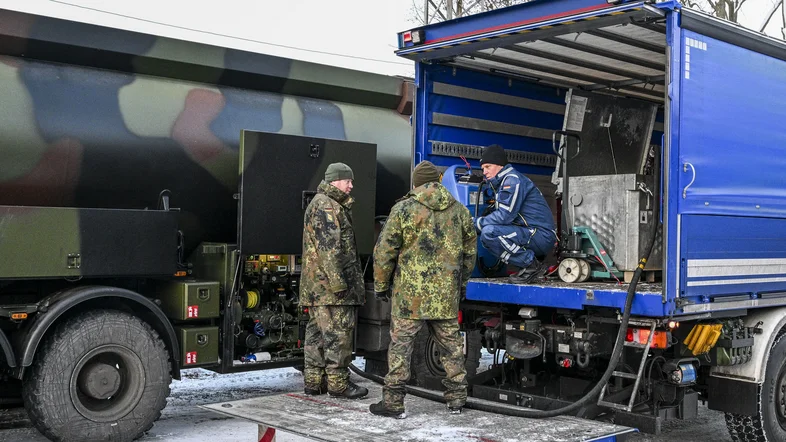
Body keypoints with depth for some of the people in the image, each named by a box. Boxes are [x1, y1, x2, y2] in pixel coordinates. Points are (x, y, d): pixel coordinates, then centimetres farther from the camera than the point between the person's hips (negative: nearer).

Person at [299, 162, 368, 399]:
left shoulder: (320, 203, 23)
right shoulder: (326, 206, -13)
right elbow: (329, 246, -20)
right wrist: (338, 281, -22)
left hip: (315, 286, 11)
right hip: (330, 284, -11)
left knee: (318, 332, 12)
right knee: (338, 333, -5)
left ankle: (313, 381, 18)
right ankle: (338, 383, -1)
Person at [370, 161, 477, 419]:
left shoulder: (403, 209, -5)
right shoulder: (460, 211, 8)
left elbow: (384, 251, -5)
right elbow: (470, 252, 15)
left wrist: (381, 285, 6)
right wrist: (461, 283, 27)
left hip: (410, 294, -4)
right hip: (447, 295, 4)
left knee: (400, 345, 3)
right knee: (451, 344, 14)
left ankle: (393, 402, 5)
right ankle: (456, 397, 22)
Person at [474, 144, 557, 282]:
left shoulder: (513, 179, -11)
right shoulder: (503, 182, 21)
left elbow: (504, 215, -19)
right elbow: (501, 215, 18)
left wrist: (477, 223, -9)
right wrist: (480, 223, 4)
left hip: (542, 236, -10)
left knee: (489, 232, -24)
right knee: (485, 237, 10)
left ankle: (531, 265, -14)